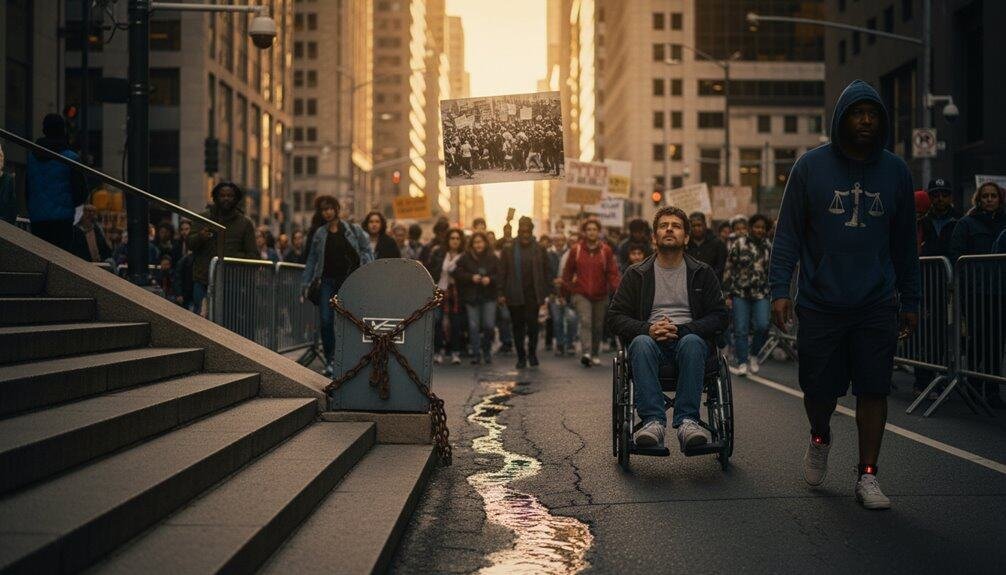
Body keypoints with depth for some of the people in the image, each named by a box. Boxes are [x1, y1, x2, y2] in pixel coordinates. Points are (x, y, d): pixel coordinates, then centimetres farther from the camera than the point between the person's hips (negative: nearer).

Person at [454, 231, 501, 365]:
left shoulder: (493, 258, 3)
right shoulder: (465, 258, 1)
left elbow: (499, 275, 2)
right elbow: (457, 274, -3)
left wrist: (490, 279, -16)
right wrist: (471, 277, -15)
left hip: (489, 296, 0)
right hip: (471, 297, 0)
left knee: (489, 325, -3)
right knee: (474, 326, -1)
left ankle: (487, 351, 19)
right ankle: (476, 354, 8)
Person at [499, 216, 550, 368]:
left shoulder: (539, 250, 5)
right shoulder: (508, 250, 5)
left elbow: (545, 273, 7)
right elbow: (503, 273, 5)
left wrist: (544, 294, 1)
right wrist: (502, 293, -2)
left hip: (533, 295, -1)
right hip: (514, 296, 1)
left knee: (532, 325, -6)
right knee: (518, 326, 5)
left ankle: (532, 353, 13)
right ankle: (521, 357, 14)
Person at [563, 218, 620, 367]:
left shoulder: (606, 250, 2)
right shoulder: (576, 250, 2)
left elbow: (612, 272, -2)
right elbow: (568, 271, 10)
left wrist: (615, 287, -16)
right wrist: (567, 287, 4)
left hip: (600, 295, 2)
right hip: (581, 294, -1)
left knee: (598, 325, 9)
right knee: (585, 321, -19)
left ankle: (595, 354, 24)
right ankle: (586, 353, -29)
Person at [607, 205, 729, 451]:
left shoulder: (703, 274, 14)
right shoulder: (636, 274, 14)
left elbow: (720, 317, 5)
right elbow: (615, 317, 7)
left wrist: (681, 330, -12)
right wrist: (648, 329, -13)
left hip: (690, 340, 0)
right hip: (650, 339, 0)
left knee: (692, 343, -36)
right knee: (641, 343, -35)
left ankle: (687, 420, -42)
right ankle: (653, 420, -45)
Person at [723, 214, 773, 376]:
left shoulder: (769, 246, 8)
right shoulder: (739, 244, -1)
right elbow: (729, 270, -1)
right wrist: (728, 294, -5)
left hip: (761, 295, 2)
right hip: (740, 294, -2)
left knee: (762, 326, -12)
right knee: (741, 330, -1)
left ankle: (754, 356, 11)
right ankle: (742, 362, 10)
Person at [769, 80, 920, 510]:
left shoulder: (895, 171, 6)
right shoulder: (811, 166, 0)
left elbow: (904, 243, 11)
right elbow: (788, 232, 0)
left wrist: (909, 301, 10)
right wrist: (779, 289, -8)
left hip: (877, 305, 1)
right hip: (819, 304, -1)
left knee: (874, 391, 0)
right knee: (820, 390, 7)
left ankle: (867, 476, 11)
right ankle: (819, 439, 39)